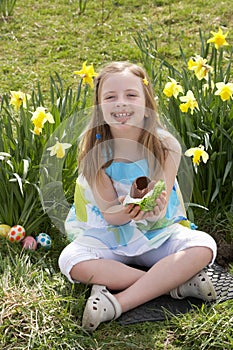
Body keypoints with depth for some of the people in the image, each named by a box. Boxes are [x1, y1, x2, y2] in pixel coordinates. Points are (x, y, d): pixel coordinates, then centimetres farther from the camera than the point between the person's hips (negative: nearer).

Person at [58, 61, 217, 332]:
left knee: (203, 246, -27)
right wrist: (128, 210, -38)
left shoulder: (165, 145, -14)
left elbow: (160, 211, -15)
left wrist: (154, 209, -41)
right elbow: (109, 214, -14)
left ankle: (117, 302, -29)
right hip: (109, 237, 0)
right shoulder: (94, 150, -14)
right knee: (71, 260, -30)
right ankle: (177, 283, -24)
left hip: (157, 233, 1)